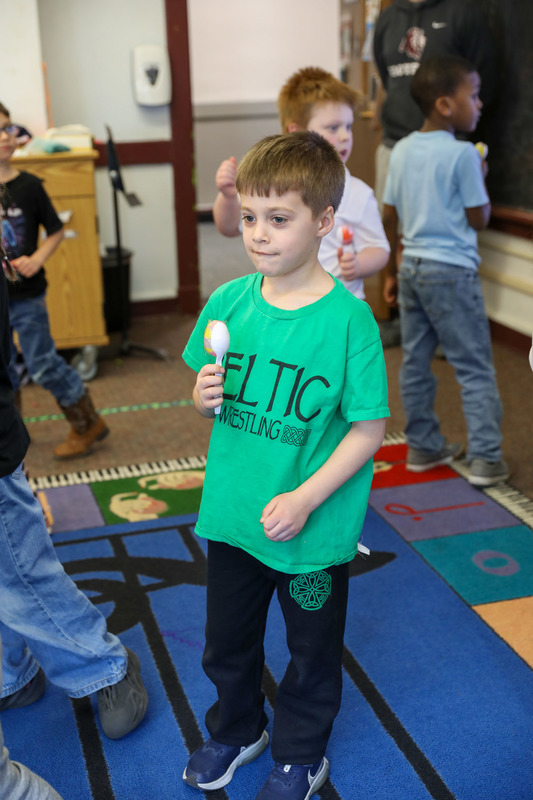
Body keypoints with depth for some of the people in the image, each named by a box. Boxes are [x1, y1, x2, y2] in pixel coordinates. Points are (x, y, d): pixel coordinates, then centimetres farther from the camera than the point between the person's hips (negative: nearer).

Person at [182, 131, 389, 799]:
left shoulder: (348, 319, -20)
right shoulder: (228, 302, -5)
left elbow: (369, 429, -16)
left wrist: (305, 499, -23)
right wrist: (204, 396, -15)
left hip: (312, 529, -4)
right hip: (232, 516, 5)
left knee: (311, 654, 19)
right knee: (226, 642, 24)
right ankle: (235, 731, 52)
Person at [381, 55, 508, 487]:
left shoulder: (403, 150, 7)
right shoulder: (462, 154, -13)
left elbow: (389, 216, 10)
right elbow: (479, 219, -9)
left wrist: (392, 272, 17)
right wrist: (481, 177, 7)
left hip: (412, 266, 7)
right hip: (452, 272, -7)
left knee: (416, 362, 14)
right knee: (476, 369, 1)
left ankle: (423, 447, 24)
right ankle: (486, 459, 2)